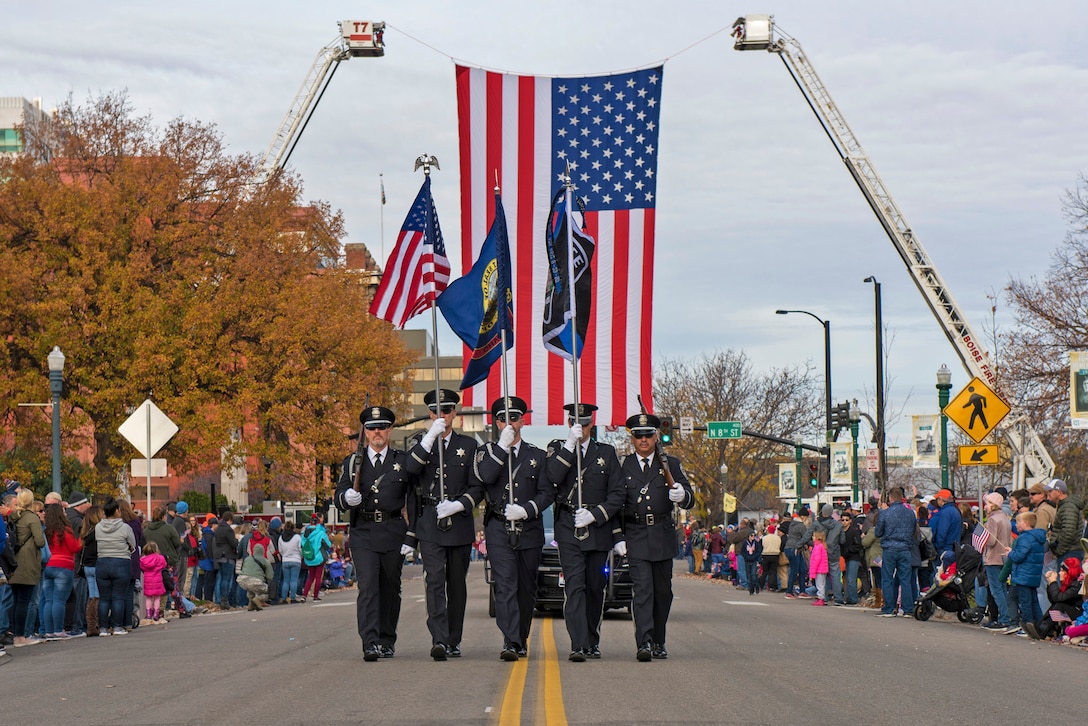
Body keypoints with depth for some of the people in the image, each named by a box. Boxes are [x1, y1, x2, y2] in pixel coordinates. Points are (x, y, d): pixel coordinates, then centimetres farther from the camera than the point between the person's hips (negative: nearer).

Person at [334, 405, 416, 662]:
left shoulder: (403, 462, 7)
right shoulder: (352, 463, 10)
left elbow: (414, 502, 5)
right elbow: (339, 497, 7)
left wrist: (411, 538, -3)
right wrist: (347, 498, -19)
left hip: (394, 534, 1)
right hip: (363, 535, -1)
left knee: (390, 589, 7)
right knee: (367, 588, -13)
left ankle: (387, 641, 21)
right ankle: (370, 643, -21)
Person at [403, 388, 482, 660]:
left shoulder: (468, 445, 10)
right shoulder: (420, 442, 10)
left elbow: (477, 487, 6)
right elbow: (410, 469, -12)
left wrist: (457, 505, -11)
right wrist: (430, 437, -19)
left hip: (460, 523, 2)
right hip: (429, 525, -1)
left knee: (457, 584, 7)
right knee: (435, 581, -14)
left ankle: (453, 641, 17)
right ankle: (439, 640, -22)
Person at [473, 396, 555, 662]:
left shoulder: (537, 456, 12)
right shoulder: (486, 452, 8)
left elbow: (547, 493, 4)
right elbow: (484, 476, -13)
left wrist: (526, 509, -12)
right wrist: (502, 446, -14)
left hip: (530, 531, 2)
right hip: (499, 532, -2)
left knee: (527, 588, 8)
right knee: (505, 586, -14)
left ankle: (521, 639, 23)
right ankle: (510, 643, -22)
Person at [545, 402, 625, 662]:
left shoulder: (606, 452, 10)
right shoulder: (557, 449, 9)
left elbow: (617, 494, 5)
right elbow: (553, 477, -12)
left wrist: (594, 515, -9)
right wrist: (570, 445, -16)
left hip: (598, 529, 2)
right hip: (568, 529, -2)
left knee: (595, 588, 7)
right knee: (574, 586, -13)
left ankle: (593, 641, 21)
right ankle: (578, 645, -21)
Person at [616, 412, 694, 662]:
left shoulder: (671, 465, 9)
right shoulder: (623, 468, 7)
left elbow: (689, 501, 4)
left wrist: (682, 495, -20)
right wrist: (618, 538, 0)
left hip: (663, 536, 2)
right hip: (635, 537, -2)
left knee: (663, 592, 7)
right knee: (642, 590, -13)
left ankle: (658, 642, 18)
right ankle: (644, 643, -21)